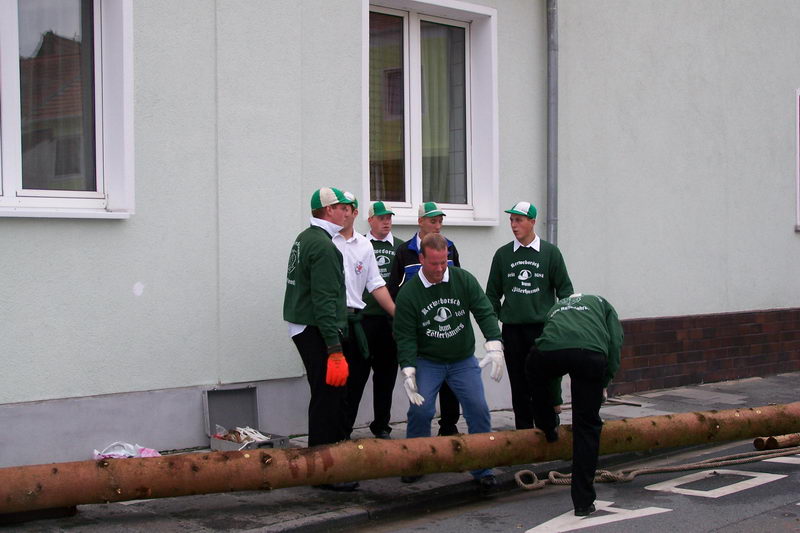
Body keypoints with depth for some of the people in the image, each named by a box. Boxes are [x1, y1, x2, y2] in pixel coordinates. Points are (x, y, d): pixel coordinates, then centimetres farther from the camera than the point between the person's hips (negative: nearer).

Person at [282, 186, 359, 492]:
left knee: (334, 395, 18)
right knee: (327, 397, -6)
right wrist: (335, 349, -25)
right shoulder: (323, 246, -17)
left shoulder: (303, 239, 15)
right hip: (318, 332, -10)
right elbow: (324, 301, -23)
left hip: (303, 328, 10)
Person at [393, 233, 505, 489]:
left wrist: (494, 346, -25)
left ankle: (482, 469, 5)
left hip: (464, 361, 2)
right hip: (427, 362, -1)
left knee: (479, 410, -9)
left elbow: (485, 313, -9)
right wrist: (408, 372, -21)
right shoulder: (409, 293, -11)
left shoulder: (464, 280, -7)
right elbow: (405, 336, -10)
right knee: (420, 410, -15)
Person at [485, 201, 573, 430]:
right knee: (519, 384, 5)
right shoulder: (502, 254, 9)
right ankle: (524, 430, 13)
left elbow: (565, 288, 7)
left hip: (544, 327, -2)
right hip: (513, 328, 2)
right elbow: (492, 293, 13)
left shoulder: (550, 252, 4)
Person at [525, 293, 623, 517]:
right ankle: (584, 502, 14)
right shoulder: (600, 303, 37)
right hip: (591, 354, -1)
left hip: (549, 350, 1)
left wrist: (555, 404, 56)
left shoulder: (555, 308, 43)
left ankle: (548, 428, 47)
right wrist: (604, 383, 26)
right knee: (587, 427, 11)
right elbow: (615, 342, 18)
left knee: (534, 372, 40)